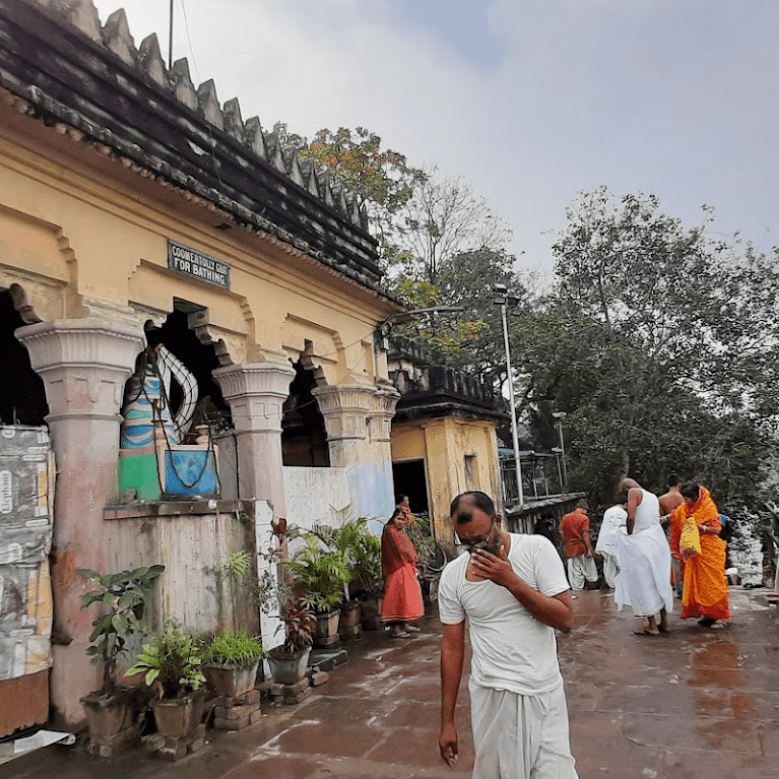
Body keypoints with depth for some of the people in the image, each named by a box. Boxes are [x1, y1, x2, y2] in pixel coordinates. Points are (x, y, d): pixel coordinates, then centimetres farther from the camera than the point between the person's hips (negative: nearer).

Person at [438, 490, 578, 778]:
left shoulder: (536, 549, -11)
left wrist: (511, 581, -25)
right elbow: (452, 647, 2)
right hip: (489, 695, 2)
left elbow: (565, 620, -13)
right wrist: (447, 721, 4)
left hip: (542, 693, -1)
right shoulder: (452, 574, -4)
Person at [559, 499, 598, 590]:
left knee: (575, 574, 7)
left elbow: (561, 532, 3)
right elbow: (585, 535, -15)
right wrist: (589, 549, -11)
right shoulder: (584, 518, -10)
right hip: (583, 548, -4)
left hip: (570, 549, 4)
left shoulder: (565, 517, 4)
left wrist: (565, 545, 12)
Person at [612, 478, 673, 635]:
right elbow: (656, 519, 13)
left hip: (642, 543, -8)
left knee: (643, 583, 2)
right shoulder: (654, 497, 16)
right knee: (660, 581, 14)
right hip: (659, 540, 8)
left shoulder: (634, 492, -7)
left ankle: (652, 625, 6)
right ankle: (664, 621, 21)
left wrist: (629, 534, -4)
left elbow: (631, 517, -18)